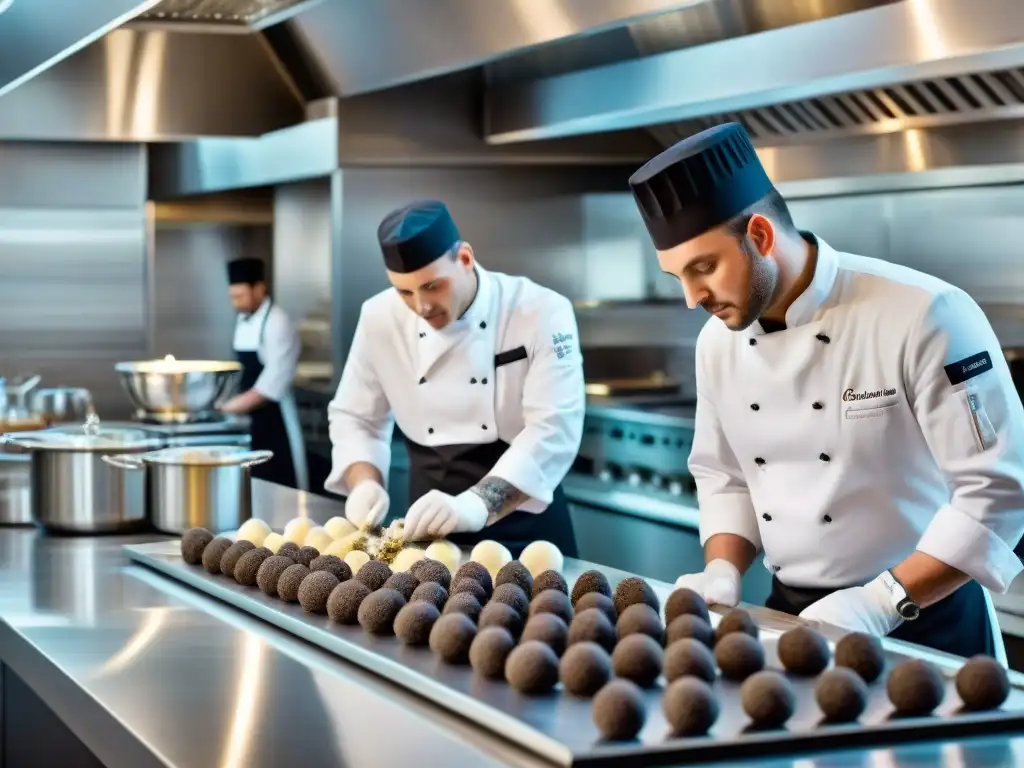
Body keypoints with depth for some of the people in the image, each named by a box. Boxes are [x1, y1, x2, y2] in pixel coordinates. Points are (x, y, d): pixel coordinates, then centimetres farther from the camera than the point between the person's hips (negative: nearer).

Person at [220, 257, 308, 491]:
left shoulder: (278, 323, -15)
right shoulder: (243, 320, 11)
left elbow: (274, 381, -20)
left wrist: (237, 405, -20)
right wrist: (234, 404, 4)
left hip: (273, 419, -8)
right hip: (250, 418, 8)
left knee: (281, 486, -7)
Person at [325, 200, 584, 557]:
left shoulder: (541, 312, -16)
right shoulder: (380, 317, -4)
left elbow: (553, 430, -25)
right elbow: (354, 417, 8)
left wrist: (475, 504, -39)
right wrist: (365, 483, -13)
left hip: (524, 529, -3)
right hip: (432, 532, 3)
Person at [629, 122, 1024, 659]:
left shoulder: (923, 316, -19)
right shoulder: (718, 341, 1)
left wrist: (881, 604, -23)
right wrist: (723, 574, -4)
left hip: (923, 622, -5)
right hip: (792, 617, 5)